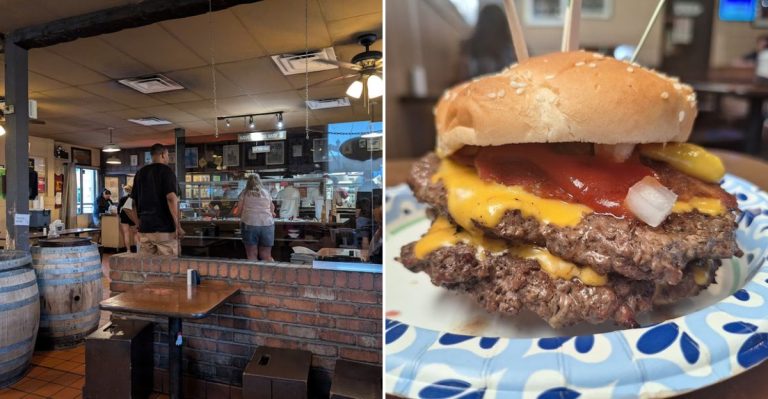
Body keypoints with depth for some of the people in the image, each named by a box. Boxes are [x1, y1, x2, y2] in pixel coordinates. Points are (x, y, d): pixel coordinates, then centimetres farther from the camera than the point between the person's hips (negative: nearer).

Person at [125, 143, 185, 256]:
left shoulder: (140, 172, 14)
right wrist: (178, 226, -16)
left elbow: (134, 202, 16)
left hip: (144, 227, 7)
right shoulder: (166, 170, -6)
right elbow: (171, 198, -17)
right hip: (164, 227, -6)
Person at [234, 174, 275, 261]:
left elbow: (239, 210, 6)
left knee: (252, 255, 6)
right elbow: (272, 209, 14)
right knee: (266, 256, 7)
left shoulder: (245, 193, 5)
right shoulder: (266, 192, 10)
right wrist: (272, 214, 35)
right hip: (267, 224, 2)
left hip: (249, 224, -1)